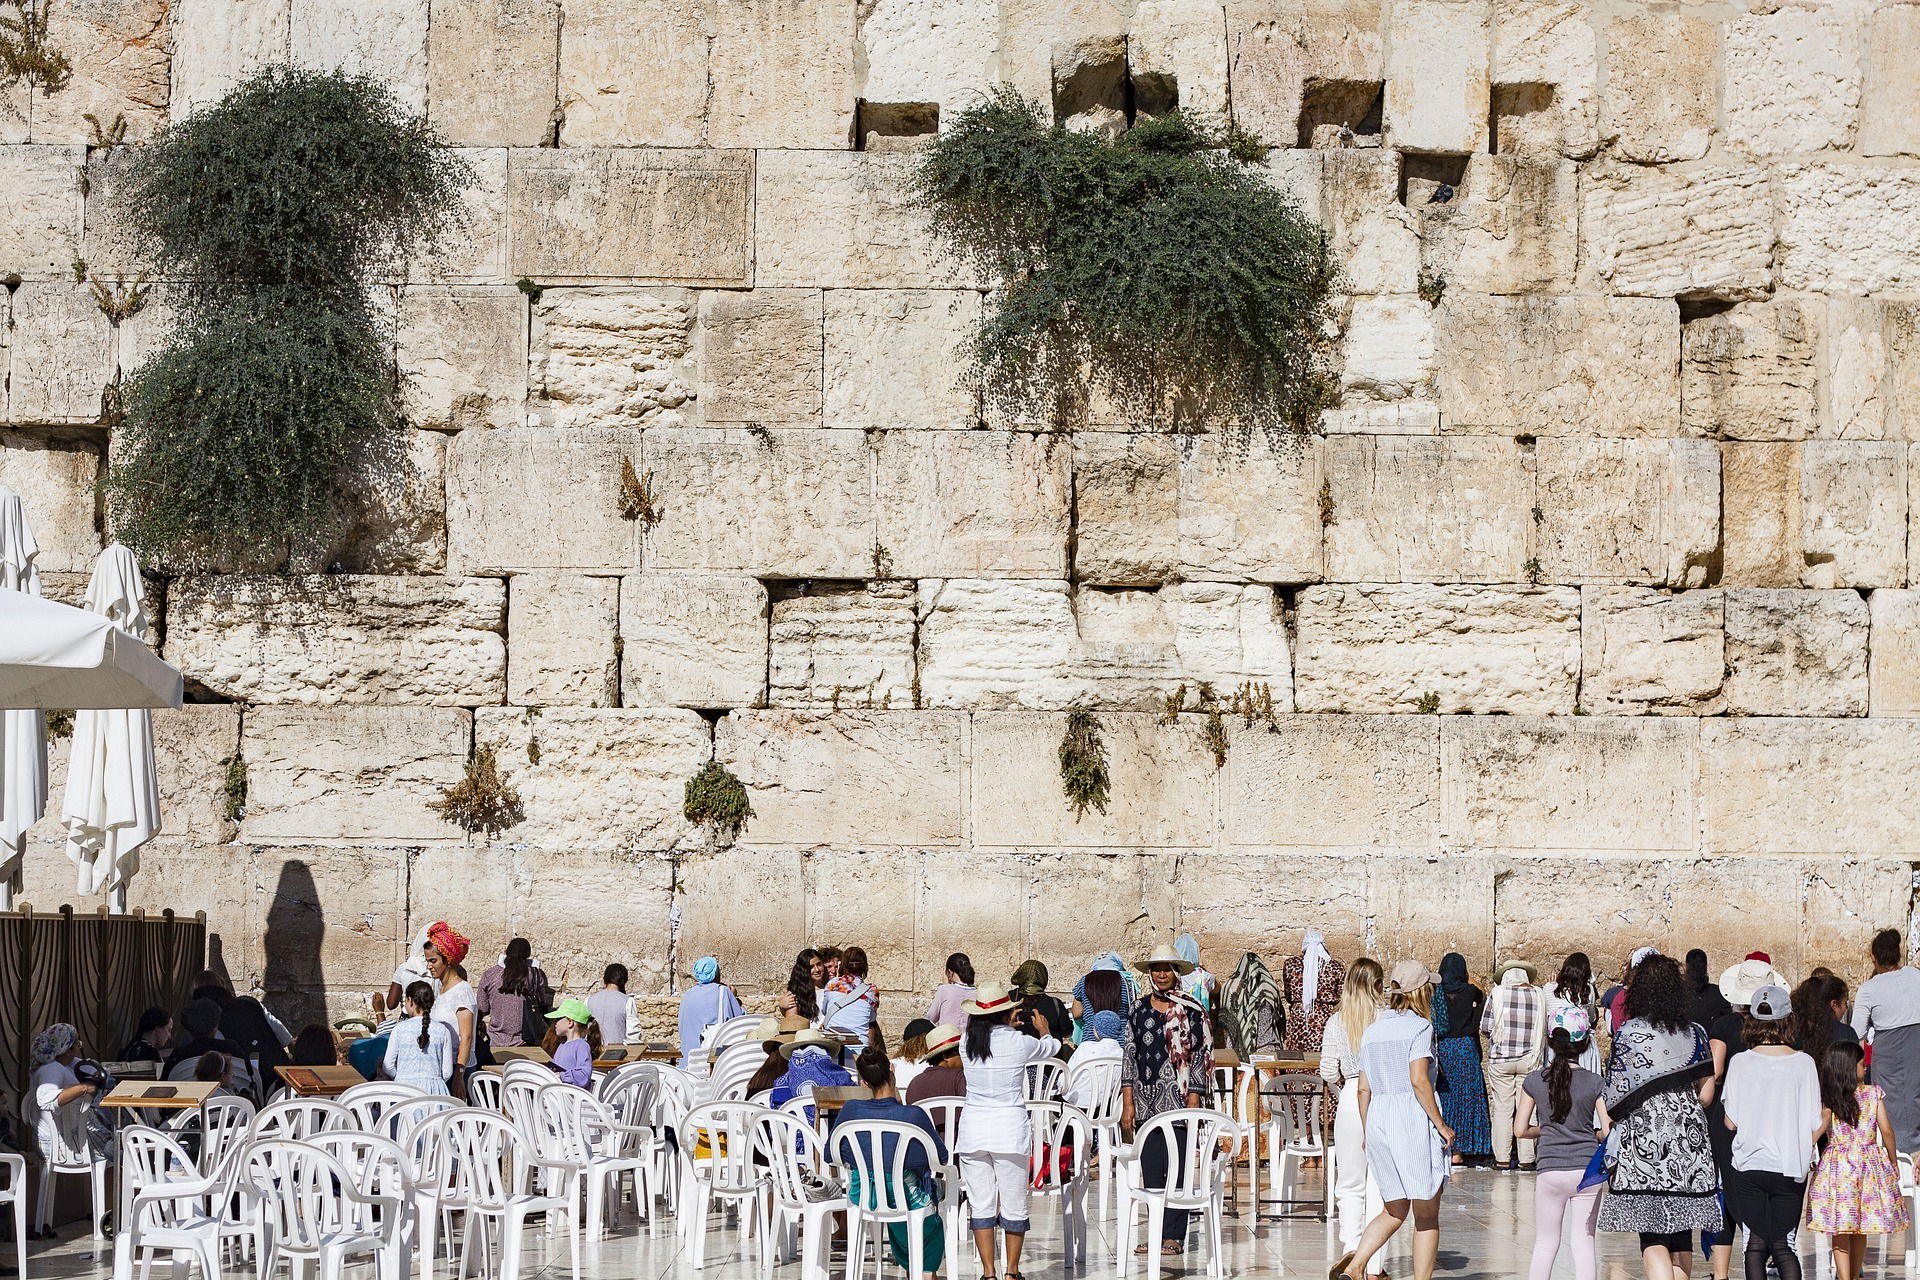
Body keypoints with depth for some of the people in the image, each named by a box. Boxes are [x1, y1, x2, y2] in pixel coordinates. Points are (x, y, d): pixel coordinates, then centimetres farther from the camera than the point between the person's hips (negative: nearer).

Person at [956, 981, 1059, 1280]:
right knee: (1014, 1205, 7)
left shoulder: (968, 1044, 1)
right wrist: (1044, 1030, 39)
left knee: (980, 1205, 5)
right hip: (1010, 1128, -3)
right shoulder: (1019, 1043, -7)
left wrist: (1006, 1027, 43)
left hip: (973, 1129, 3)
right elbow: (1051, 1048, 15)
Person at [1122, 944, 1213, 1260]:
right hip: (1145, 1100, 4)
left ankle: (1174, 1235, 1)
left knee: (1176, 1167, -4)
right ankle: (1156, 1233, 9)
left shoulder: (1191, 1011, 0)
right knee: (1150, 1169, 3)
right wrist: (1128, 1103, 5)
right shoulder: (1140, 1009, 11)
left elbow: (1200, 1057, -1)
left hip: (1178, 1098, -4)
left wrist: (1193, 1103, -8)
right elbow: (1129, 1055, 11)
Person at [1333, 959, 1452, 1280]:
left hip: (1378, 1120, 6)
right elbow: (1419, 1080, -17)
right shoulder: (1418, 1027, -7)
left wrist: (1368, 1132, 21)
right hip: (1414, 1121, -6)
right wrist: (1441, 1124, -12)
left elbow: (1364, 1089, 13)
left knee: (1393, 1211, 14)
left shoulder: (1372, 1031, 13)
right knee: (1427, 1215, 3)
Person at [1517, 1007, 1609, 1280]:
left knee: (1545, 1244, 10)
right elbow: (1608, 1132, -6)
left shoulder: (1534, 1081, -2)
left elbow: (1521, 1129, 1)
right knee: (1584, 1243, 4)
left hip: (1551, 1171, 0)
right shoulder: (1594, 1083, -5)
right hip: (1587, 1170, 0)